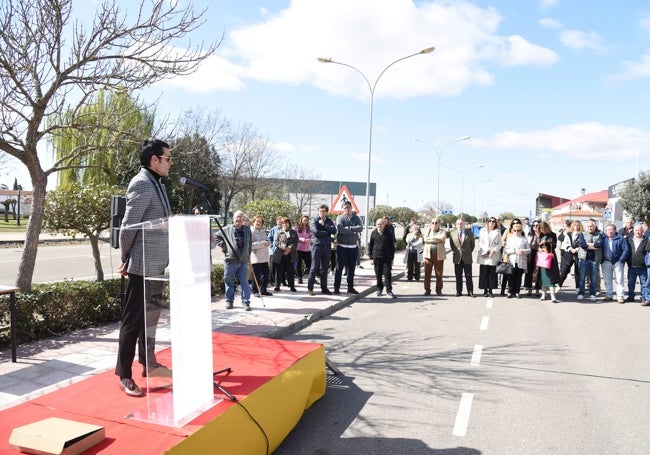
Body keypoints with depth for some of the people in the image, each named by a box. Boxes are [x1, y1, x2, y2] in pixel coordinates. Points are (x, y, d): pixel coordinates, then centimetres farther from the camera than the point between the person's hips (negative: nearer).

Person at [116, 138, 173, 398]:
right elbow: (128, 226, -18)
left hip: (156, 263, 9)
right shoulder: (142, 184, -16)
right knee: (134, 319, -1)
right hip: (143, 265, -9)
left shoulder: (157, 184, 14)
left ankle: (148, 363, 32)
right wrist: (126, 260, -8)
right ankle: (124, 375, 9)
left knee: (150, 315, 18)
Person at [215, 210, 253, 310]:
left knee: (244, 282, 2)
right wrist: (221, 245, 4)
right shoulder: (227, 229, 0)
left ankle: (246, 302, 8)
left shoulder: (247, 229, 9)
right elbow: (216, 236, 16)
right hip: (230, 260, -1)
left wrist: (248, 255, 16)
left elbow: (250, 243, 20)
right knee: (229, 281, 7)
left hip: (243, 261, 2)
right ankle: (229, 301, 20)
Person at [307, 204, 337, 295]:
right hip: (317, 246, -4)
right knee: (314, 268, -4)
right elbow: (316, 232, -15)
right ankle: (310, 288, 2)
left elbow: (334, 231, -3)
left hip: (327, 247, 4)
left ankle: (324, 288, 15)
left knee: (324, 269, 9)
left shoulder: (329, 221, 14)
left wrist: (324, 225, -10)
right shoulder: (314, 221, 1)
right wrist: (327, 232, -4)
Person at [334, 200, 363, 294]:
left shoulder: (356, 218, 8)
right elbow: (340, 229, -19)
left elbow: (360, 228, -11)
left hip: (353, 247, 3)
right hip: (342, 246, -3)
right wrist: (353, 231, -11)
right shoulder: (340, 218, -1)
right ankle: (336, 287, 6)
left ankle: (350, 287, 20)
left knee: (351, 268, 10)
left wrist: (349, 228, -17)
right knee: (339, 267, 0)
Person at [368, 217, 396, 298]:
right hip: (377, 257, 1)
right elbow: (370, 246, 6)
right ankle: (379, 288, 23)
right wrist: (371, 257, 2)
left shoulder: (389, 233, 0)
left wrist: (392, 258, 3)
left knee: (387, 274, -2)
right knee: (378, 274, 8)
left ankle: (389, 291, 1)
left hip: (387, 258, -1)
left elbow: (392, 246, 5)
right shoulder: (373, 233, 2)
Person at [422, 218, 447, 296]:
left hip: (439, 256, -1)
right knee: (427, 273, 0)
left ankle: (439, 290, 11)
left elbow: (442, 237, -14)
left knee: (439, 274, 1)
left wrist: (431, 237, -7)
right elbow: (425, 239, -5)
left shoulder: (442, 232, 10)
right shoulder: (427, 230, 14)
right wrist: (436, 240, -8)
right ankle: (427, 290, 8)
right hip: (428, 255, 1)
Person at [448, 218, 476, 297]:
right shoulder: (452, 233, 3)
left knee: (468, 276, 1)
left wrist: (469, 252, 9)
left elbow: (472, 244, 11)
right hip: (457, 258, 1)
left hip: (467, 258, -1)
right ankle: (458, 291, 12)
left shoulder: (469, 233, 1)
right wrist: (454, 251, 10)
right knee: (458, 276, 5)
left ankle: (470, 292, 6)